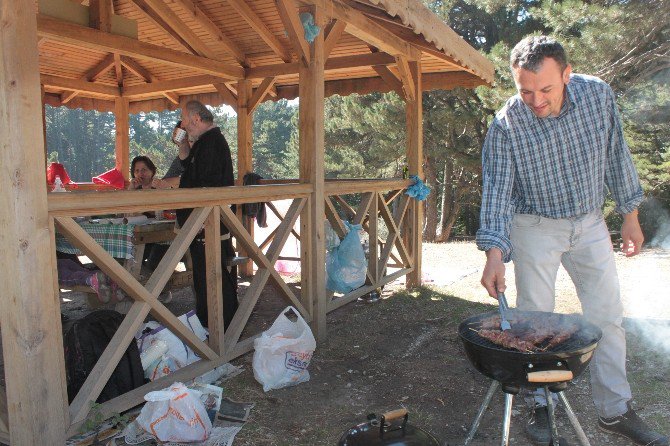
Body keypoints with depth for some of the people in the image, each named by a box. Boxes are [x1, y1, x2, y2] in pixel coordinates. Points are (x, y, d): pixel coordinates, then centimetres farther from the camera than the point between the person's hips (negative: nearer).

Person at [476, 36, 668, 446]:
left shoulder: (598, 94, -11)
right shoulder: (505, 126, -21)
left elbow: (616, 154, 1)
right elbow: (497, 190, -21)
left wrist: (630, 215, 4)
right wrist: (495, 251, -33)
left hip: (590, 223, 3)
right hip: (535, 227, -3)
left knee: (608, 317, 7)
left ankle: (616, 410, 22)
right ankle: (541, 406, 20)